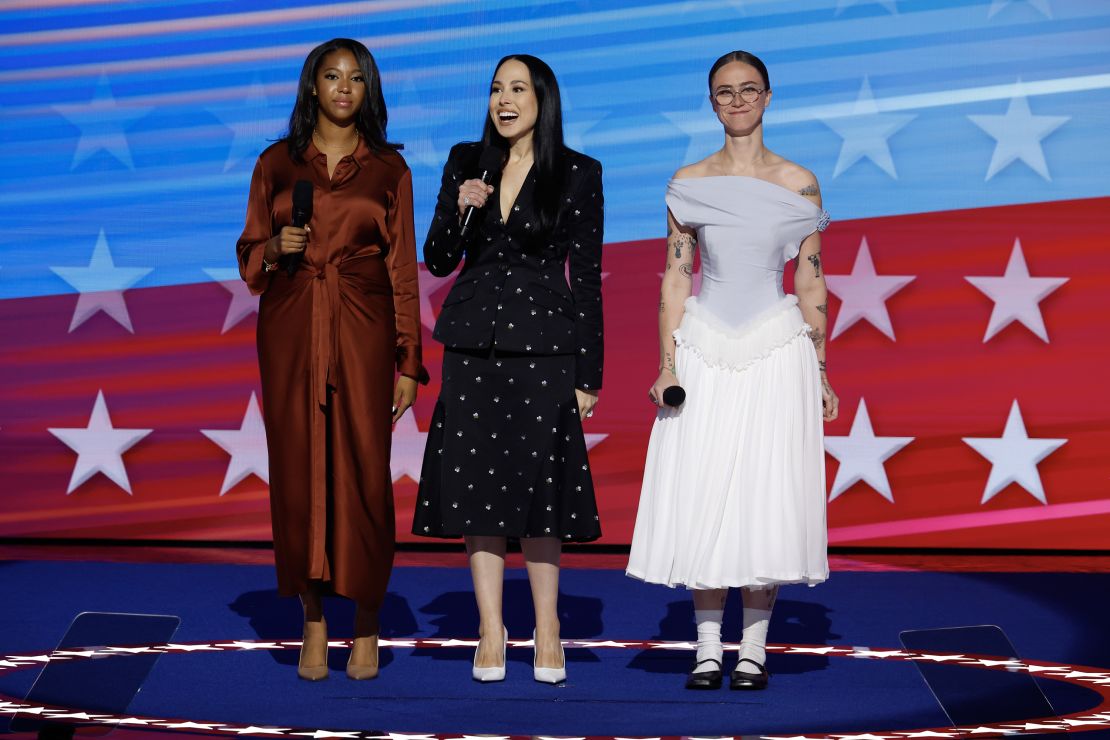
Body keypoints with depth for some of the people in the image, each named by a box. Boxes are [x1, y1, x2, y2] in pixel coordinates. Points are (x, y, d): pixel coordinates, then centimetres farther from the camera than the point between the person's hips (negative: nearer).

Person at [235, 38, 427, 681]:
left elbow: (403, 268, 5)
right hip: (290, 329, 1)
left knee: (364, 472, -5)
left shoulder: (389, 168, 7)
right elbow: (249, 255, 15)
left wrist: (408, 364, 1)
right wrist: (276, 247, -9)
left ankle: (367, 627, 8)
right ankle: (314, 623, 12)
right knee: (298, 471, 0)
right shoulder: (277, 164, 10)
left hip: (362, 329, -1)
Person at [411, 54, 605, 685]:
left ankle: (548, 630, 12)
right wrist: (459, 211, -10)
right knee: (477, 483, 2)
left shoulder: (578, 173, 0)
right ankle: (491, 631, 11)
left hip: (543, 345, -3)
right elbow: (438, 262, 10)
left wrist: (589, 374, -4)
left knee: (539, 482, -1)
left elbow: (587, 276, -1)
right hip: (474, 342, 3)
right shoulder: (465, 162, 8)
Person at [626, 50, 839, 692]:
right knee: (700, 494, -1)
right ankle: (708, 647, 9)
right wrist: (668, 365, -3)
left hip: (777, 353, -1)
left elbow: (811, 284, 6)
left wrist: (820, 373, 3)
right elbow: (675, 278, 5)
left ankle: (754, 648, 9)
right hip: (705, 351, 1)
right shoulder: (688, 183, 6)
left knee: (766, 494, 0)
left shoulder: (799, 184, 5)